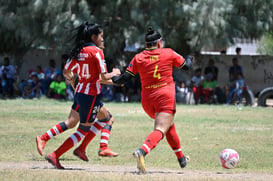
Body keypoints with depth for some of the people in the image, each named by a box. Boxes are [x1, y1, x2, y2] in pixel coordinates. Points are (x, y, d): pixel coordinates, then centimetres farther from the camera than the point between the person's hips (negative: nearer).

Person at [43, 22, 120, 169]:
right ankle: (55, 156, -4)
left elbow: (66, 72, 12)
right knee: (83, 131, 0)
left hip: (80, 92, 9)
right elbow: (104, 77, -18)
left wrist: (72, 79, 32)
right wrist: (114, 73, 2)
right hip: (91, 95, -8)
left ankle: (81, 149, 21)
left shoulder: (78, 51, 6)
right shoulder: (96, 51, -14)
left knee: (106, 117, 25)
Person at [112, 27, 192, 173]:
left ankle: (181, 158, 34)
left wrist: (113, 79, 21)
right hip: (165, 96, -4)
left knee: (169, 125, 26)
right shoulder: (169, 53, 2)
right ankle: (142, 151, -43)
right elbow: (186, 66, 16)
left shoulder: (138, 58, 3)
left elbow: (125, 78, 0)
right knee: (160, 130, -15)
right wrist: (189, 59, 40)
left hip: (147, 99, 4)